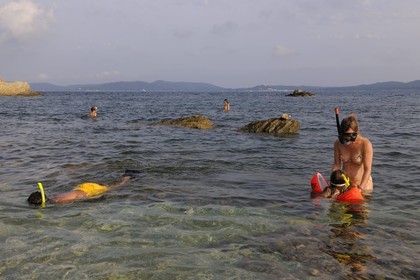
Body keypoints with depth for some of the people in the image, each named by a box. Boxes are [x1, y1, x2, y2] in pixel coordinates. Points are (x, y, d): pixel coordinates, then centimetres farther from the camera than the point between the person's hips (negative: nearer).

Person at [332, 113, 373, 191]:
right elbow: (336, 165, -2)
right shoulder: (338, 143, -5)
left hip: (362, 182, -2)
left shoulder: (365, 144, -17)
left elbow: (367, 169, -22)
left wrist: (361, 187, -34)